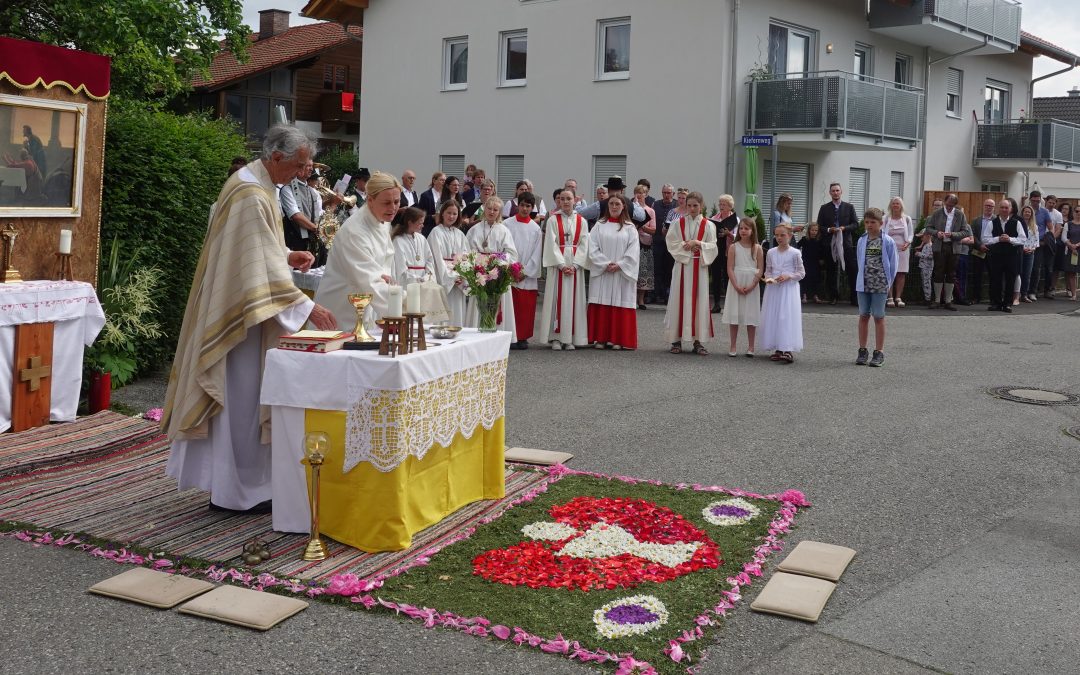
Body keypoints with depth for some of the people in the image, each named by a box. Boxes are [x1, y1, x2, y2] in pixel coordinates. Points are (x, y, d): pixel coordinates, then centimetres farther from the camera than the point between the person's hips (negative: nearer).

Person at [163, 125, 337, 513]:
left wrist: (286, 256, 8)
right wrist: (307, 307, -26)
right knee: (241, 397, -3)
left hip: (234, 304, 11)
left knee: (238, 395, 15)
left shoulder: (250, 181, 11)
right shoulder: (253, 197, -22)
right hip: (241, 310, -11)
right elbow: (263, 264, -26)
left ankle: (226, 480, 24)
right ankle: (237, 490, 7)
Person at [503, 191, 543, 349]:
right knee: (511, 307, -3)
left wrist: (525, 271, -4)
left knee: (526, 308, 2)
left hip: (528, 277, 2)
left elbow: (536, 254, 4)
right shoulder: (507, 225, 2)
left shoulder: (536, 229, 7)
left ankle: (523, 337, 11)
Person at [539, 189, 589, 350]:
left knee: (573, 299, 1)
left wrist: (575, 265, -10)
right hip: (557, 264, -2)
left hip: (576, 266, 2)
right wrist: (562, 265, -13)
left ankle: (570, 338, 4)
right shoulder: (553, 220, 2)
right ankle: (556, 337, 1)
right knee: (557, 299, -3)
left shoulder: (581, 221, 7)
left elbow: (584, 245, 2)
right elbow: (551, 245, -4)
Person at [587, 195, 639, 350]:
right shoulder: (600, 225, 7)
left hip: (622, 273, 0)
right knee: (601, 305, -1)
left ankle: (617, 339, 2)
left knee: (619, 305, -1)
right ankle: (600, 338, 3)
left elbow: (633, 251, -1)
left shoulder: (630, 227, 6)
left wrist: (618, 265, -12)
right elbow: (592, 248, 0)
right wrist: (606, 264, -11)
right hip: (601, 272, 1)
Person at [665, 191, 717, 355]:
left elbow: (712, 247, -2)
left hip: (700, 267, 0)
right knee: (679, 300, -1)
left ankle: (697, 340, 5)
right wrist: (686, 246, -13)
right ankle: (676, 340, 4)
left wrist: (697, 243, -15)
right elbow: (672, 244, -2)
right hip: (682, 265, 0)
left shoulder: (708, 225, 4)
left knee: (699, 301, 0)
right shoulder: (678, 223, 4)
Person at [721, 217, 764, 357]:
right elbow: (730, 268, -4)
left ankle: (750, 347, 11)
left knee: (751, 316, 4)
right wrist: (737, 286, -14)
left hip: (752, 286, 0)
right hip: (735, 285, 0)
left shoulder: (757, 248, 1)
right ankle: (732, 346, 9)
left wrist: (751, 286, -12)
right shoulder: (733, 247, 0)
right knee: (734, 315, 2)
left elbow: (760, 270, -1)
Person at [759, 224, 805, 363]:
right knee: (773, 317, 3)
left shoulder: (794, 253, -3)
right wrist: (768, 278, -6)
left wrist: (788, 276, -14)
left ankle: (788, 349, -8)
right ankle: (778, 349, 11)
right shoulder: (771, 253, 8)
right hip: (773, 289, 4)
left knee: (787, 317, -8)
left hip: (789, 288, -4)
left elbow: (801, 272, 0)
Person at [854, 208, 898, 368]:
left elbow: (893, 264, -2)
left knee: (879, 317, 3)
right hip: (863, 284, 4)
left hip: (880, 285, -4)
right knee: (863, 316, 8)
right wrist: (863, 279, 6)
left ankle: (879, 352, 10)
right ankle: (862, 351, 16)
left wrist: (888, 282, -1)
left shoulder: (888, 242, -6)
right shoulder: (862, 241, 5)